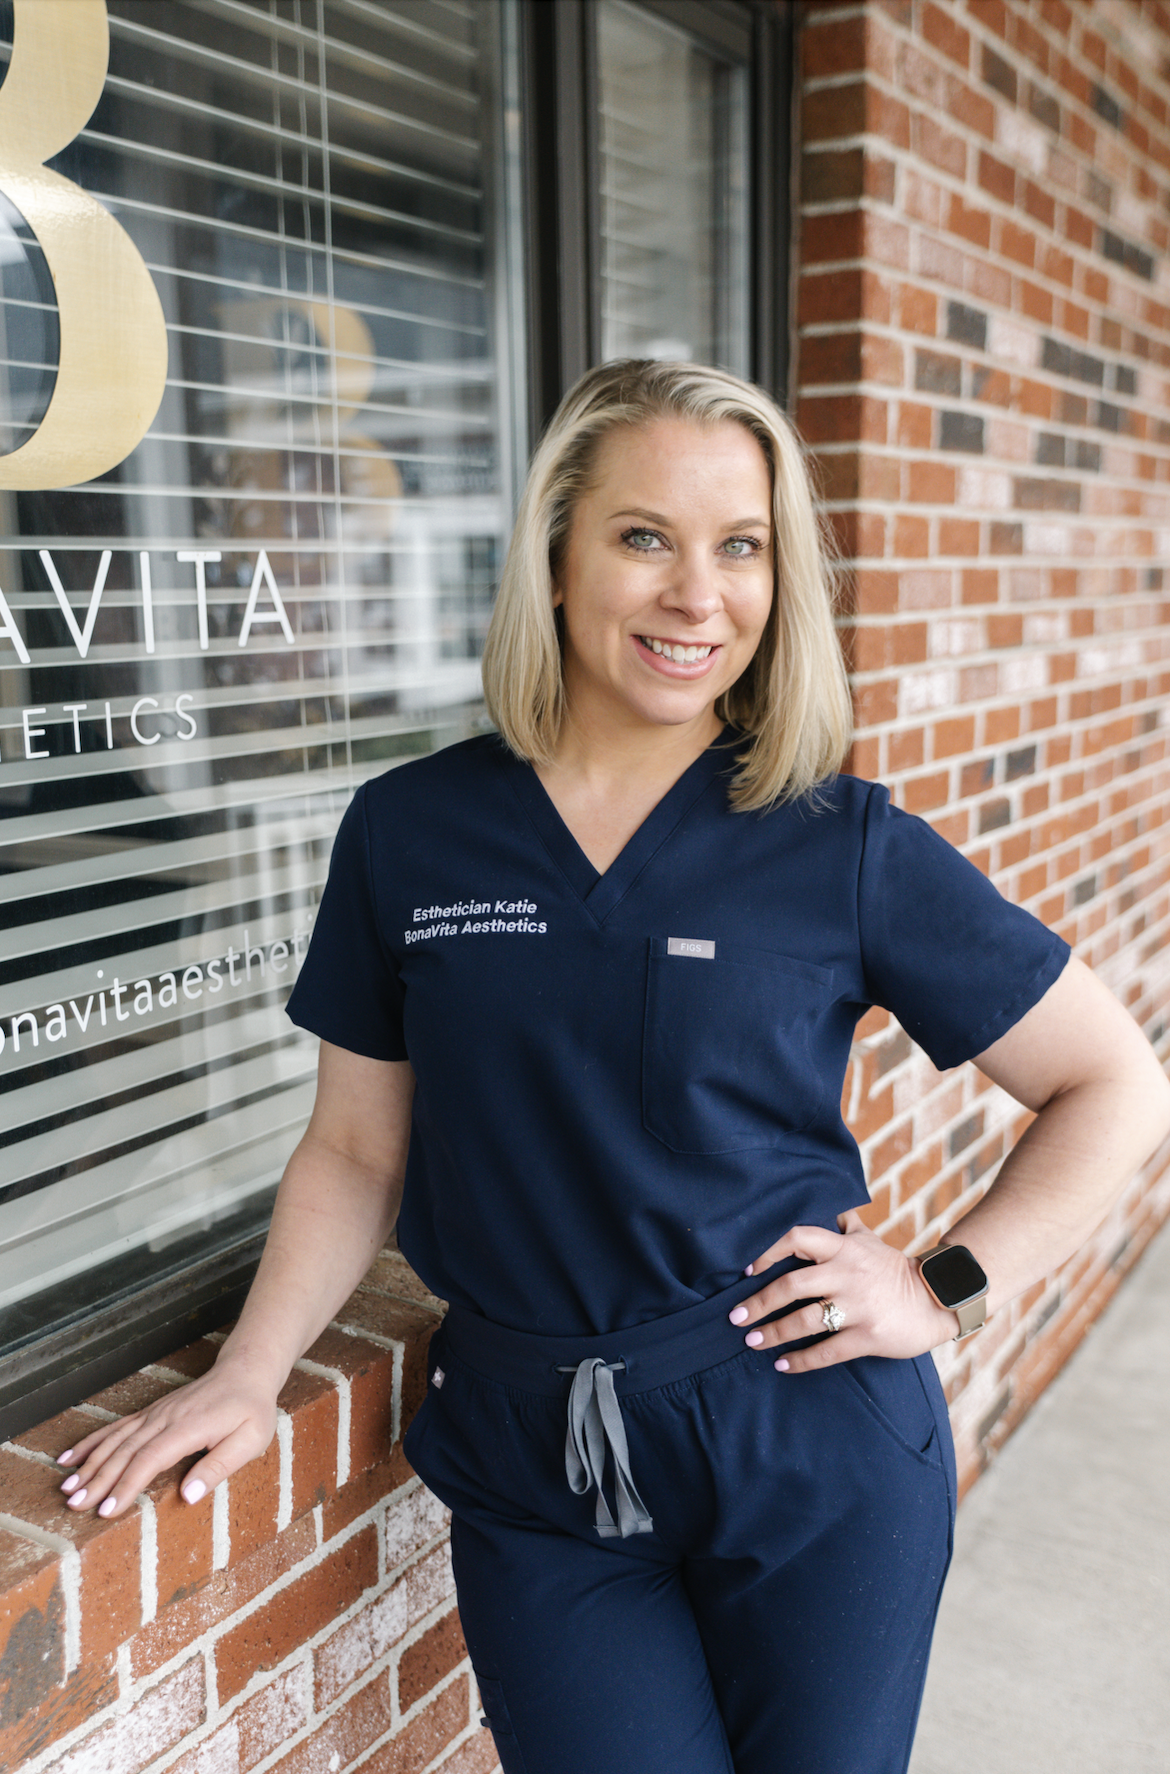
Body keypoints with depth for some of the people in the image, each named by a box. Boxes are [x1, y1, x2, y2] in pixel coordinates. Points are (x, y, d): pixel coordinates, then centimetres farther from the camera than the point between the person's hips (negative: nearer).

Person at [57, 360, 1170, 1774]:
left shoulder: (844, 846, -8)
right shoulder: (407, 833, -2)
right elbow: (357, 1150, 5)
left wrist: (950, 1289, -6)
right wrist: (245, 1376, -4)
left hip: (813, 1451, 0)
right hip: (529, 1466, 1)